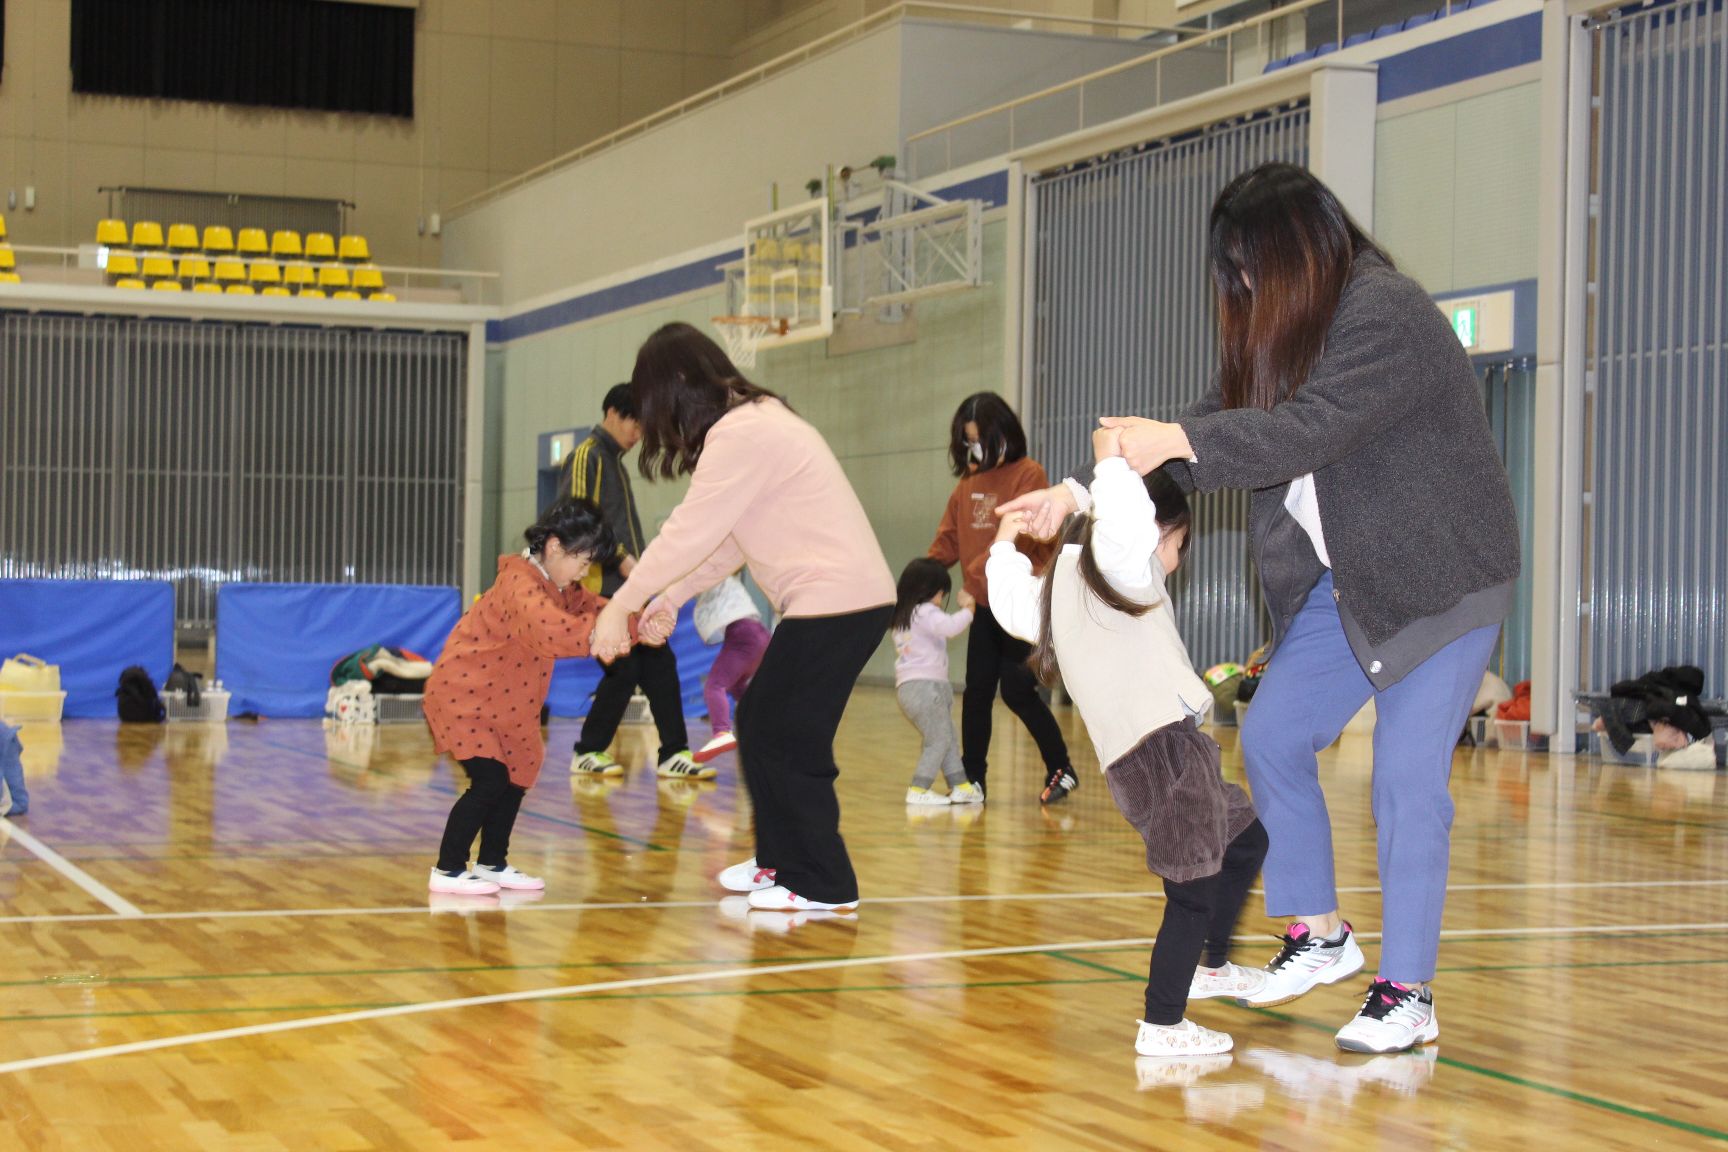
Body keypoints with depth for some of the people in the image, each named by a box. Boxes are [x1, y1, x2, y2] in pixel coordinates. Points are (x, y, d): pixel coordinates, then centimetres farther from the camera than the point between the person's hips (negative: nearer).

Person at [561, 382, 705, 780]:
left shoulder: (616, 461, 20)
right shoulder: (587, 456, -7)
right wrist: (620, 559, -19)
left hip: (628, 587, 9)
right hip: (602, 587, -9)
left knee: (660, 664, 3)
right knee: (623, 670, -8)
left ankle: (674, 754, 4)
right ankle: (588, 753, 6)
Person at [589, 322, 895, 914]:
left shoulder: (740, 436, -16)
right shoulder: (757, 419, 16)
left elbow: (689, 534, -17)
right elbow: (724, 541, 17)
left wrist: (621, 605, -10)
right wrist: (671, 598, 9)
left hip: (835, 601, -10)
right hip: (844, 598, 10)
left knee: (787, 739, -3)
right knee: (757, 724, 17)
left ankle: (822, 884, 5)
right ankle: (778, 859, 27)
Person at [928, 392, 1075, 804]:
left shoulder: (1028, 475, -11)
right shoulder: (969, 479, 8)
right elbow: (949, 537, 8)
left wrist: (978, 571, -29)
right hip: (985, 604, 6)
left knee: (1017, 690, -6)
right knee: (977, 691, 5)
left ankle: (1061, 770, 10)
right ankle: (972, 779, 12)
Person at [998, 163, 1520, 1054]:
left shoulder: (1386, 317, -20)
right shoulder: (1281, 329, 7)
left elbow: (1311, 429, -32)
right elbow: (1213, 426, 5)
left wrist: (1178, 442, -35)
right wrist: (1080, 492, -2)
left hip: (1443, 580, -8)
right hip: (1342, 582, 9)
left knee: (1406, 780, -10)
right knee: (1272, 739, 3)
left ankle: (1408, 995, -2)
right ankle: (1318, 935, 18)